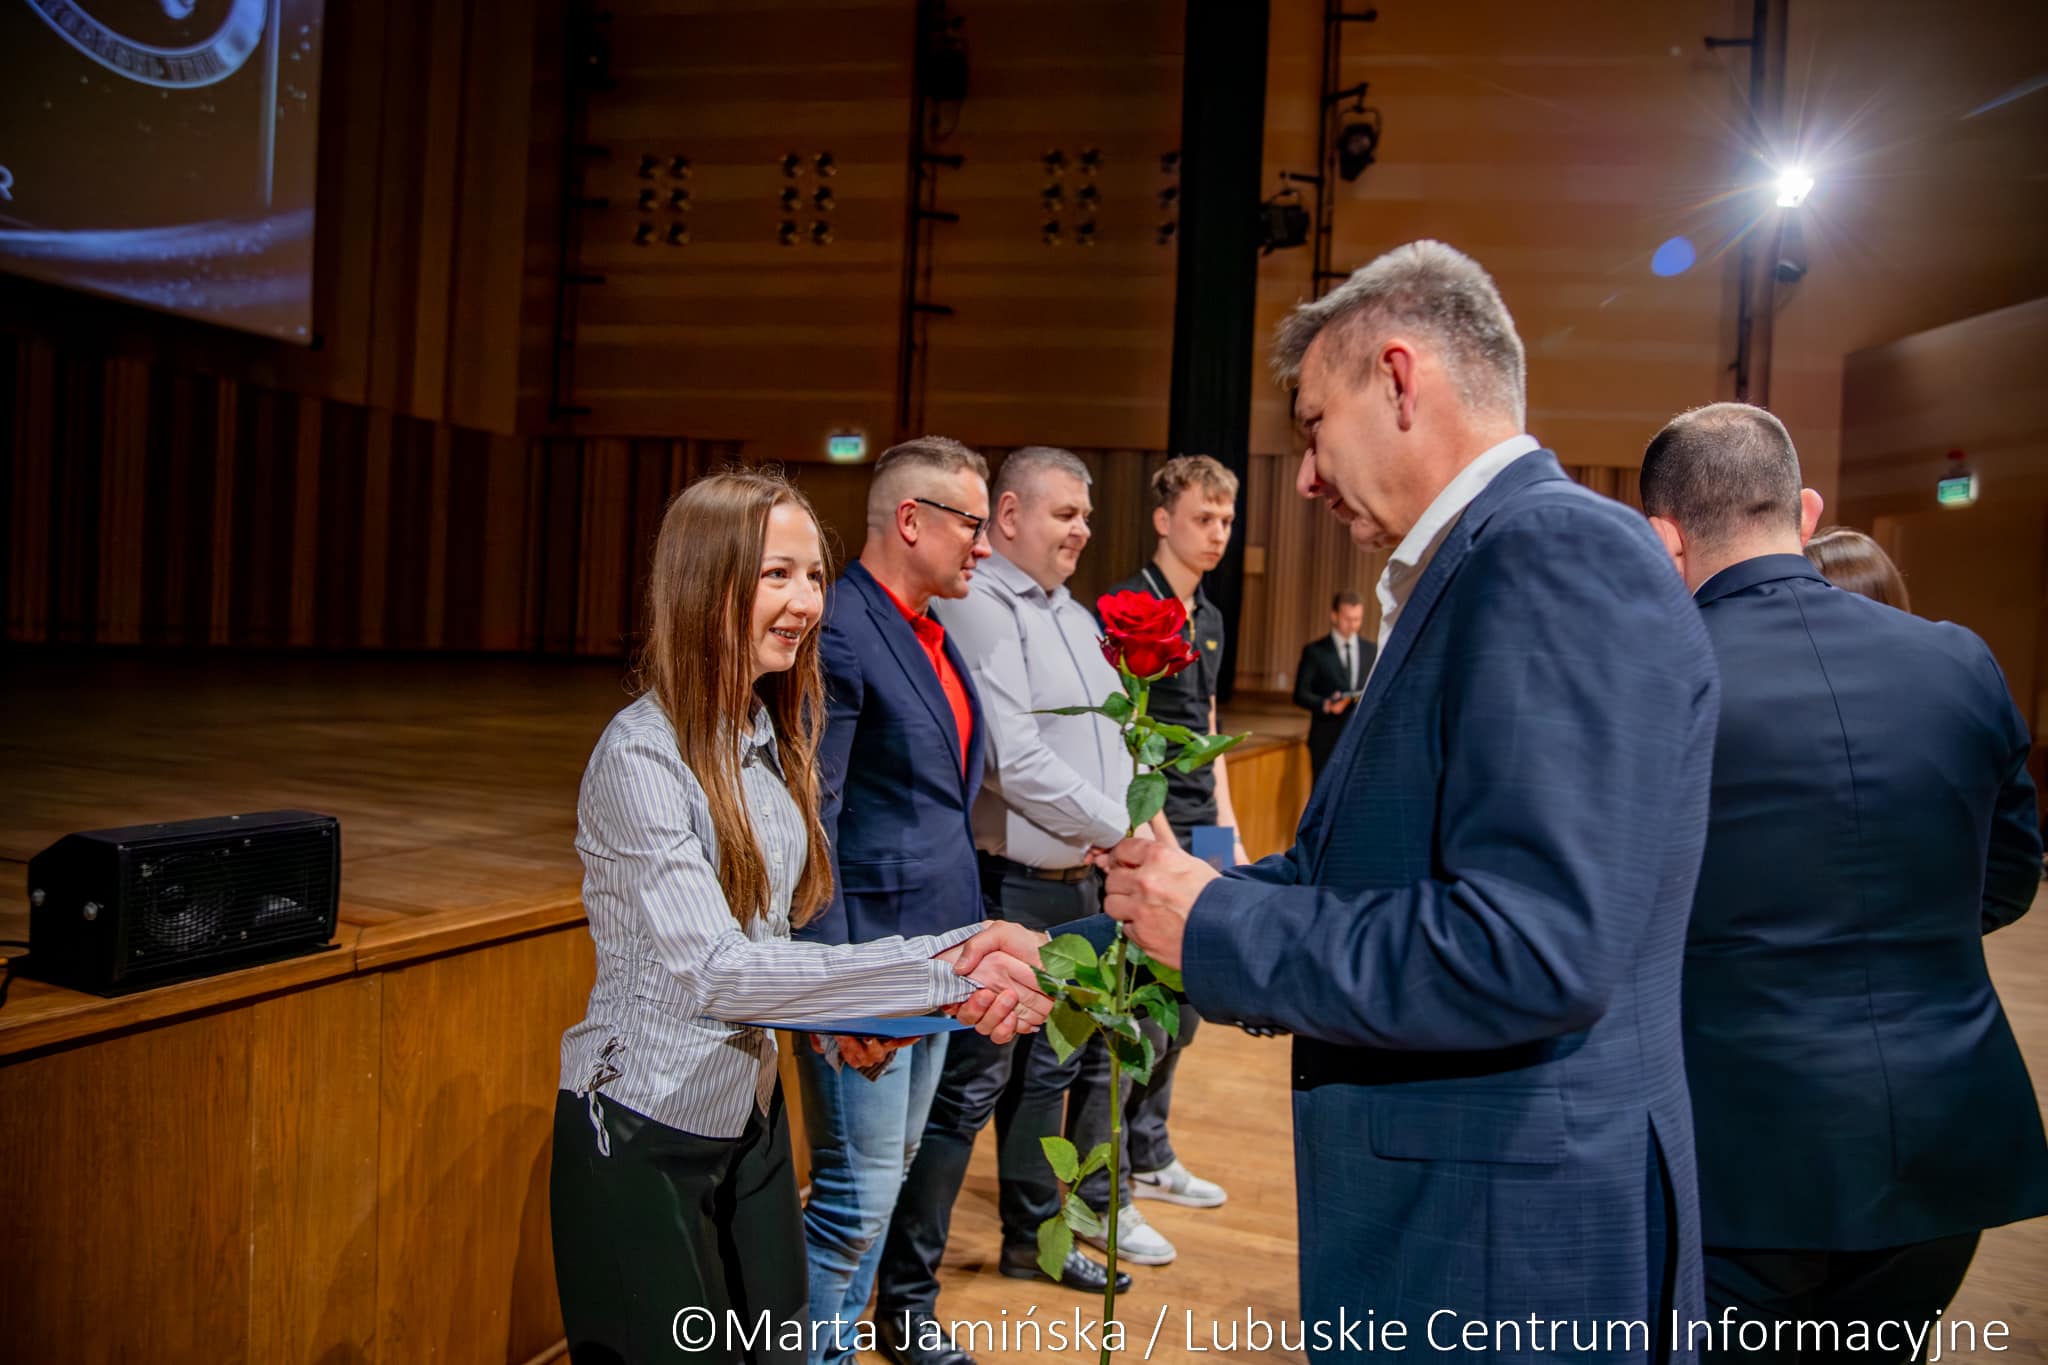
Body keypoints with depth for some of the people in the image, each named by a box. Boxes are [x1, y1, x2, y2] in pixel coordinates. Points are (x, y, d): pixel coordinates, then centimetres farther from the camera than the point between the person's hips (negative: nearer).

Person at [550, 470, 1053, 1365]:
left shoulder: (770, 735, 2)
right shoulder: (642, 755, -21)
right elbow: (710, 970, -28)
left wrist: (838, 1010, -12)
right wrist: (938, 968, -32)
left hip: (749, 1114, 7)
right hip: (644, 1133, -7)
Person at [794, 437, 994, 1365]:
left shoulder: (932, 635, 10)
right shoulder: (838, 634, -17)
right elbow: (809, 823, -20)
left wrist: (962, 934, 13)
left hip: (934, 950, 9)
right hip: (869, 955, -9)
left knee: (892, 1168, 21)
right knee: (857, 1188, 1)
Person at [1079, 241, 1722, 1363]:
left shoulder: (1561, 553, -19)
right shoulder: (1469, 573, 11)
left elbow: (1527, 949, -28)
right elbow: (1337, 881, 14)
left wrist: (1216, 924, -17)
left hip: (1508, 1257, -8)